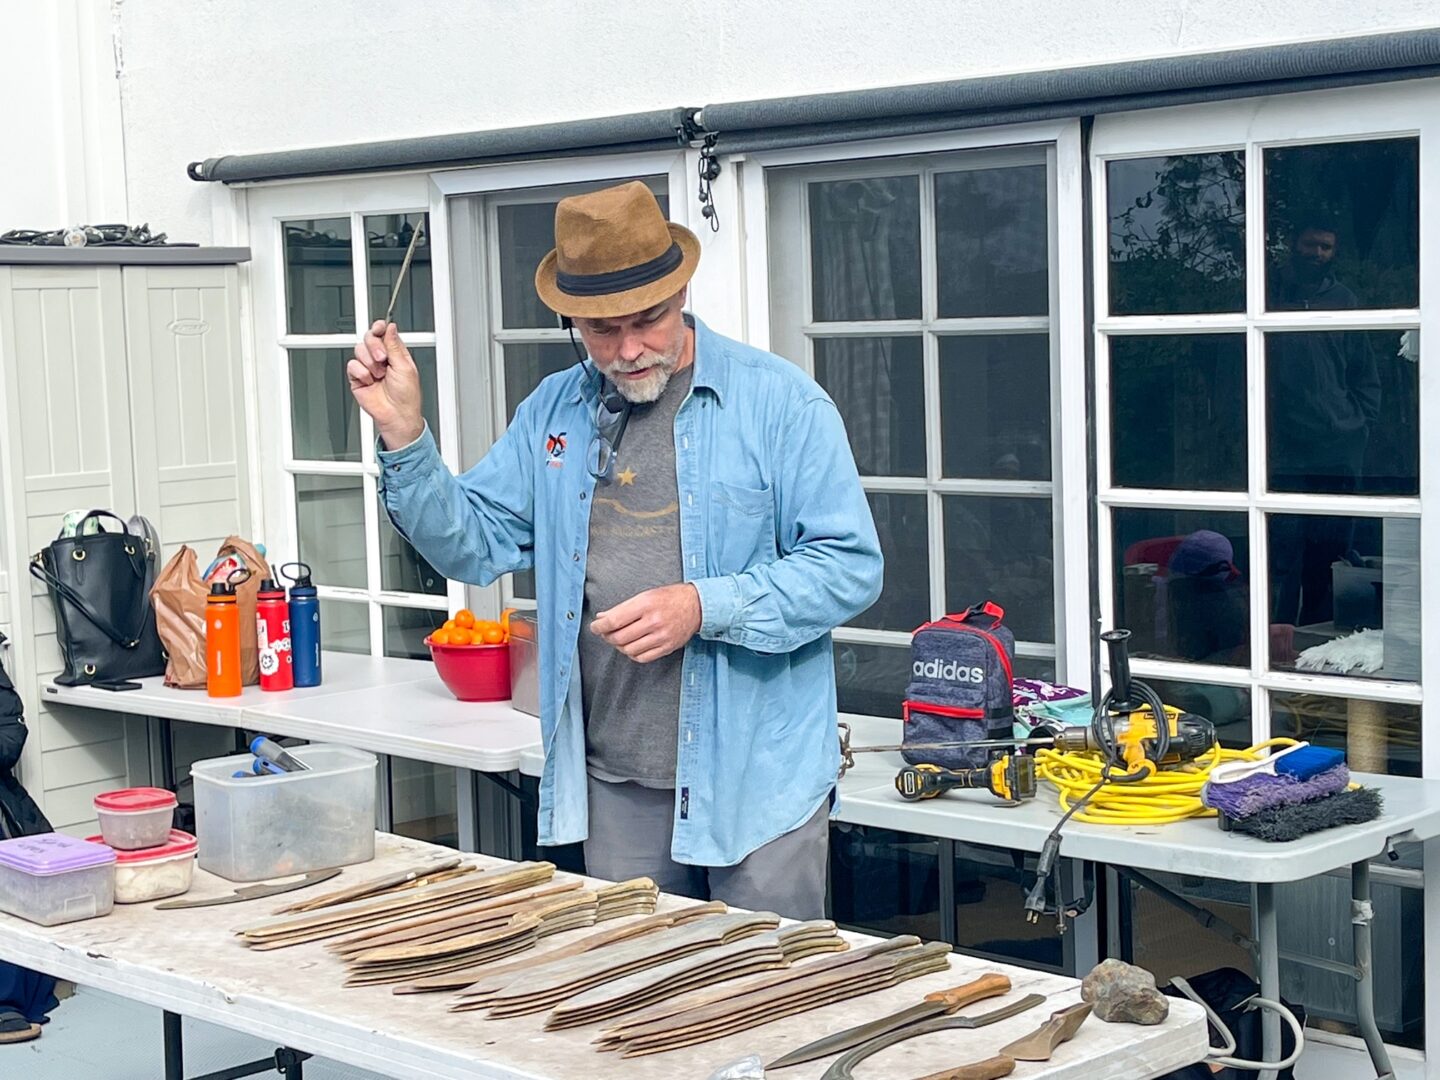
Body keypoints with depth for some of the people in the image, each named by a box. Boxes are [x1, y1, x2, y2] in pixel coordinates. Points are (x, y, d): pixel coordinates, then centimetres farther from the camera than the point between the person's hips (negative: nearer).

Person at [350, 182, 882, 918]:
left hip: (756, 775, -4)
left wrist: (707, 607, -22)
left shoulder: (779, 402, -7)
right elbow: (472, 545, 6)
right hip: (617, 782, 4)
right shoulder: (552, 414, 8)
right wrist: (403, 436, -8)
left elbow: (849, 567, -11)